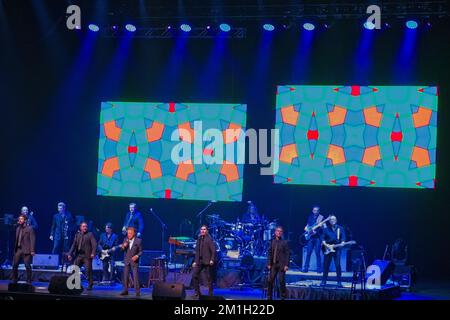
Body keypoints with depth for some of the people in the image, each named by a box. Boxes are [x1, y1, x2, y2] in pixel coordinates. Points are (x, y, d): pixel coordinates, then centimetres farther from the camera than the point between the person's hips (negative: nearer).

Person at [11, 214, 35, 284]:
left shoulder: (29, 229, -4)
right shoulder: (18, 229, 16)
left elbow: (32, 240, -8)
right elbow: (16, 239, 19)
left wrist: (32, 250, -15)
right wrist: (15, 248, 12)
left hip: (26, 250, -7)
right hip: (18, 249, 7)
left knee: (27, 266, -5)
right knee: (14, 265, 5)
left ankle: (29, 281, 2)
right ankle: (14, 281, 15)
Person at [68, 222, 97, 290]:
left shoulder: (90, 234, 1)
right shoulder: (77, 235, 15)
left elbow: (94, 244, -8)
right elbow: (74, 245, 15)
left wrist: (93, 253, -22)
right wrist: (70, 254, 7)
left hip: (87, 255, -5)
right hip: (79, 255, 5)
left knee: (88, 270, -6)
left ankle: (90, 285, 1)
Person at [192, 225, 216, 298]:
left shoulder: (209, 239, -7)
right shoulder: (199, 239, 13)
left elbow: (213, 250, -11)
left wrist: (212, 260, -20)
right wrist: (195, 261, 14)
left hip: (207, 261, -6)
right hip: (199, 261, 6)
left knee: (209, 278, 0)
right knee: (194, 275, -1)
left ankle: (210, 294, 8)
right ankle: (197, 292, 9)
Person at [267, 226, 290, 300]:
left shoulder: (284, 242, -1)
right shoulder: (273, 242, 11)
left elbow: (287, 254, -5)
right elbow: (270, 253, 11)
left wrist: (286, 265, -12)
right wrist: (269, 264, 3)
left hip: (281, 265, -4)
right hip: (273, 265, 4)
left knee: (282, 281, -4)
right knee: (270, 281, 3)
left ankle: (283, 297, 4)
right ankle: (269, 297, 10)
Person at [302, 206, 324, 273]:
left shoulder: (321, 218, 2)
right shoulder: (310, 217, 14)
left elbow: (324, 228, -4)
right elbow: (307, 226, 21)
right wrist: (306, 229, 0)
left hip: (318, 237, -4)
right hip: (310, 237, 4)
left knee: (317, 253, -6)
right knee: (308, 253, 1)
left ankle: (319, 269, -1)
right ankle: (305, 268, 5)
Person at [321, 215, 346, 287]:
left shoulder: (340, 229, 9)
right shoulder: (326, 229, 9)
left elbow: (343, 238, 5)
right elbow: (323, 239, 6)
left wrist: (342, 243, -13)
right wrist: (326, 245, -10)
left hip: (337, 249, -1)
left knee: (338, 265, -10)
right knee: (326, 265, 3)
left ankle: (339, 282, -5)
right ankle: (324, 281, 12)